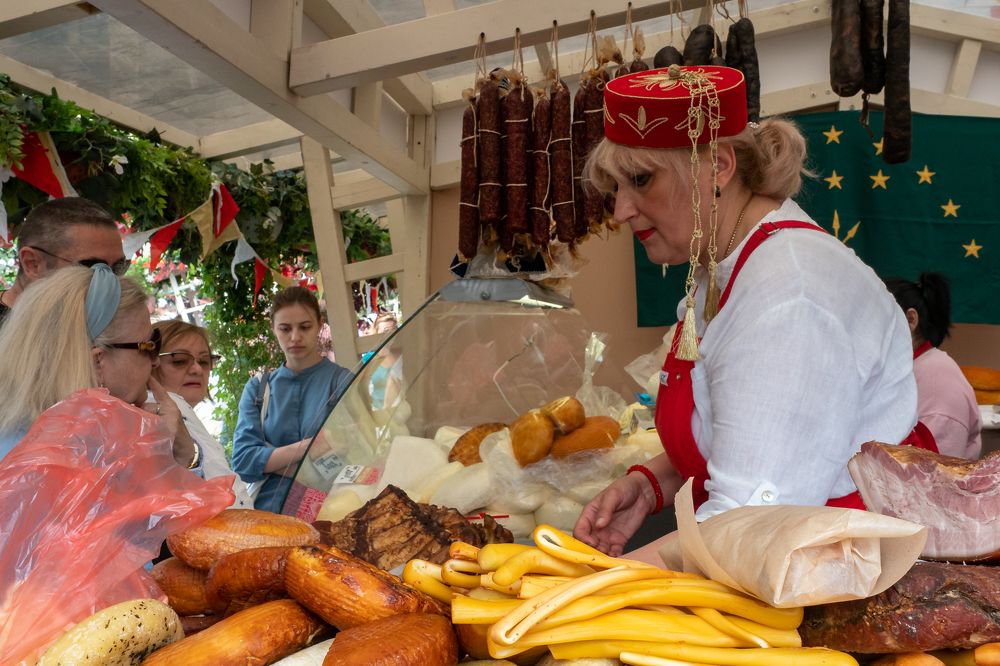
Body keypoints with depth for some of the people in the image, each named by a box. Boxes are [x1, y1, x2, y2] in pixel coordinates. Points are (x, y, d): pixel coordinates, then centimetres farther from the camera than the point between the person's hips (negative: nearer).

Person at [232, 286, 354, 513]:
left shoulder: (343, 381, 0)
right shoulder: (258, 388, 11)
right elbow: (242, 460, 1)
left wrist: (269, 461, -4)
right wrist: (308, 447, -10)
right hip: (267, 509, 3)